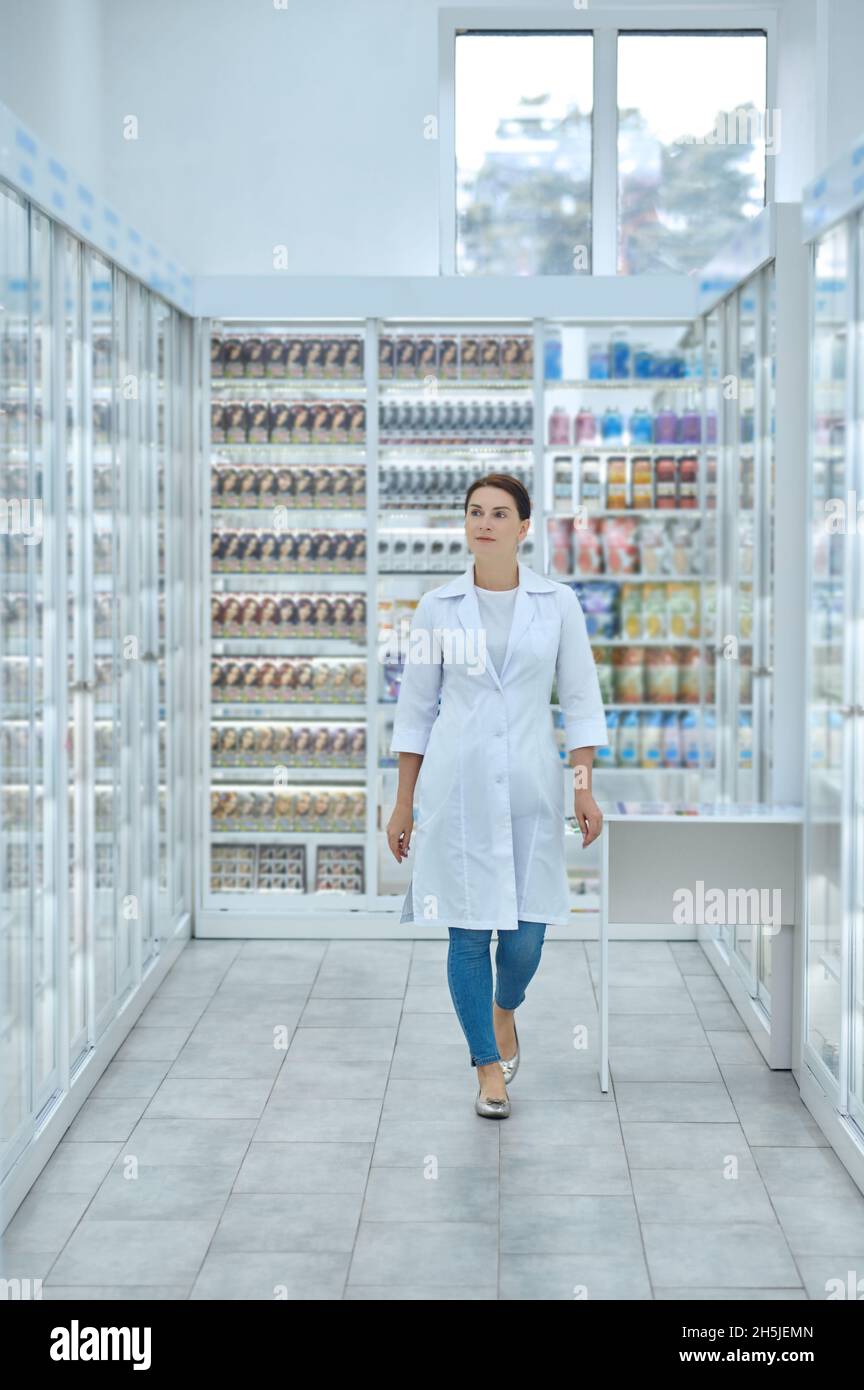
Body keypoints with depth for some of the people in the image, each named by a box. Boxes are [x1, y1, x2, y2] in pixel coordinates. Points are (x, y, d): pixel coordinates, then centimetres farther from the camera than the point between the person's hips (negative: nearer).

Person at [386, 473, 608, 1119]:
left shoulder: (557, 603, 3)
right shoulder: (438, 607, 3)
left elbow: (580, 699, 5)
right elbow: (416, 708, 7)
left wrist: (585, 788, -2)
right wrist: (404, 803, 6)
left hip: (530, 784, 1)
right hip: (457, 785, 0)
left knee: (526, 933, 2)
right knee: (469, 932, 0)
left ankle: (505, 1009, 36)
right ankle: (489, 1068, 16)